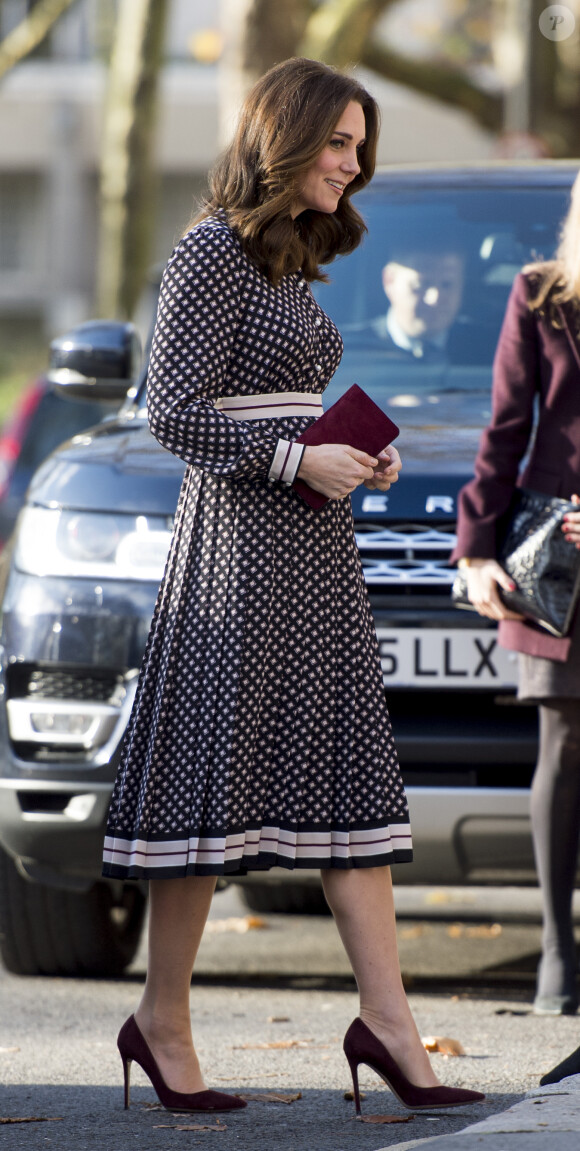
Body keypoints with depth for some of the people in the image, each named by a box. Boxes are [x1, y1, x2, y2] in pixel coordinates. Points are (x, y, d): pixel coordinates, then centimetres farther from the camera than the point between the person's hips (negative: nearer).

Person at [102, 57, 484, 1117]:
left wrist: (362, 456, 7)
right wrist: (301, 461, -18)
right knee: (214, 778, -5)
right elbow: (175, 413, -14)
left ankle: (386, 1020, 0)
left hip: (316, 548, 9)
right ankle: (162, 1020, 5)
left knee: (351, 779, 3)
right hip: (238, 541, -9)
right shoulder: (211, 253, -9)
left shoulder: (294, 262, 17)